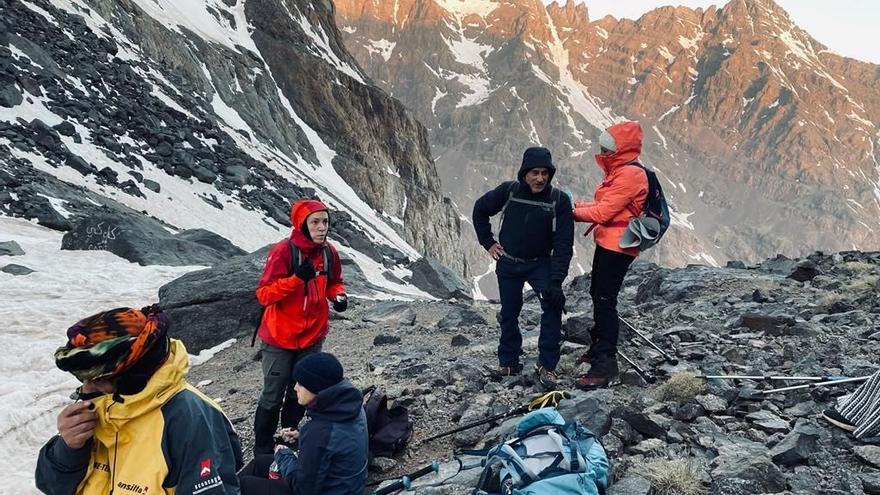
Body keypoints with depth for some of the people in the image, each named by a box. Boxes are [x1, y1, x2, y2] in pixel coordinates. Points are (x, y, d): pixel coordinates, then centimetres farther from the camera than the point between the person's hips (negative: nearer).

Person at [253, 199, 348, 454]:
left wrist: (339, 296, -8)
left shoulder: (329, 252, -2)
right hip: (280, 338, -5)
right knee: (273, 396, 6)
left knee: (299, 394, 18)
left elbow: (334, 282, 14)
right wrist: (297, 278, -32)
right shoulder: (283, 251, -19)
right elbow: (264, 294, -20)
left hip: (312, 337, 5)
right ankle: (263, 450, 22)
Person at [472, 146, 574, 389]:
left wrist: (555, 281, -25)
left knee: (553, 304, -22)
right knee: (509, 313, 11)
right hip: (508, 264, 2)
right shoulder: (508, 191, -12)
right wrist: (488, 242, 2)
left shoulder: (559, 200, -16)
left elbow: (563, 244, -17)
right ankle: (508, 362, 28)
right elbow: (480, 209, 6)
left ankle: (547, 365, -12)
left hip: (540, 263, -1)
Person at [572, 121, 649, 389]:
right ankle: (599, 350, 35)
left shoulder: (629, 175, -18)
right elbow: (602, 204, 15)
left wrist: (574, 212, -7)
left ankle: (604, 367, -7)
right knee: (598, 296, 19)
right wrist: (577, 204, 2)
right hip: (607, 243, 11)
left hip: (617, 247, -11)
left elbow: (603, 212, -19)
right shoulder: (619, 172, 15)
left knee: (605, 302, -11)